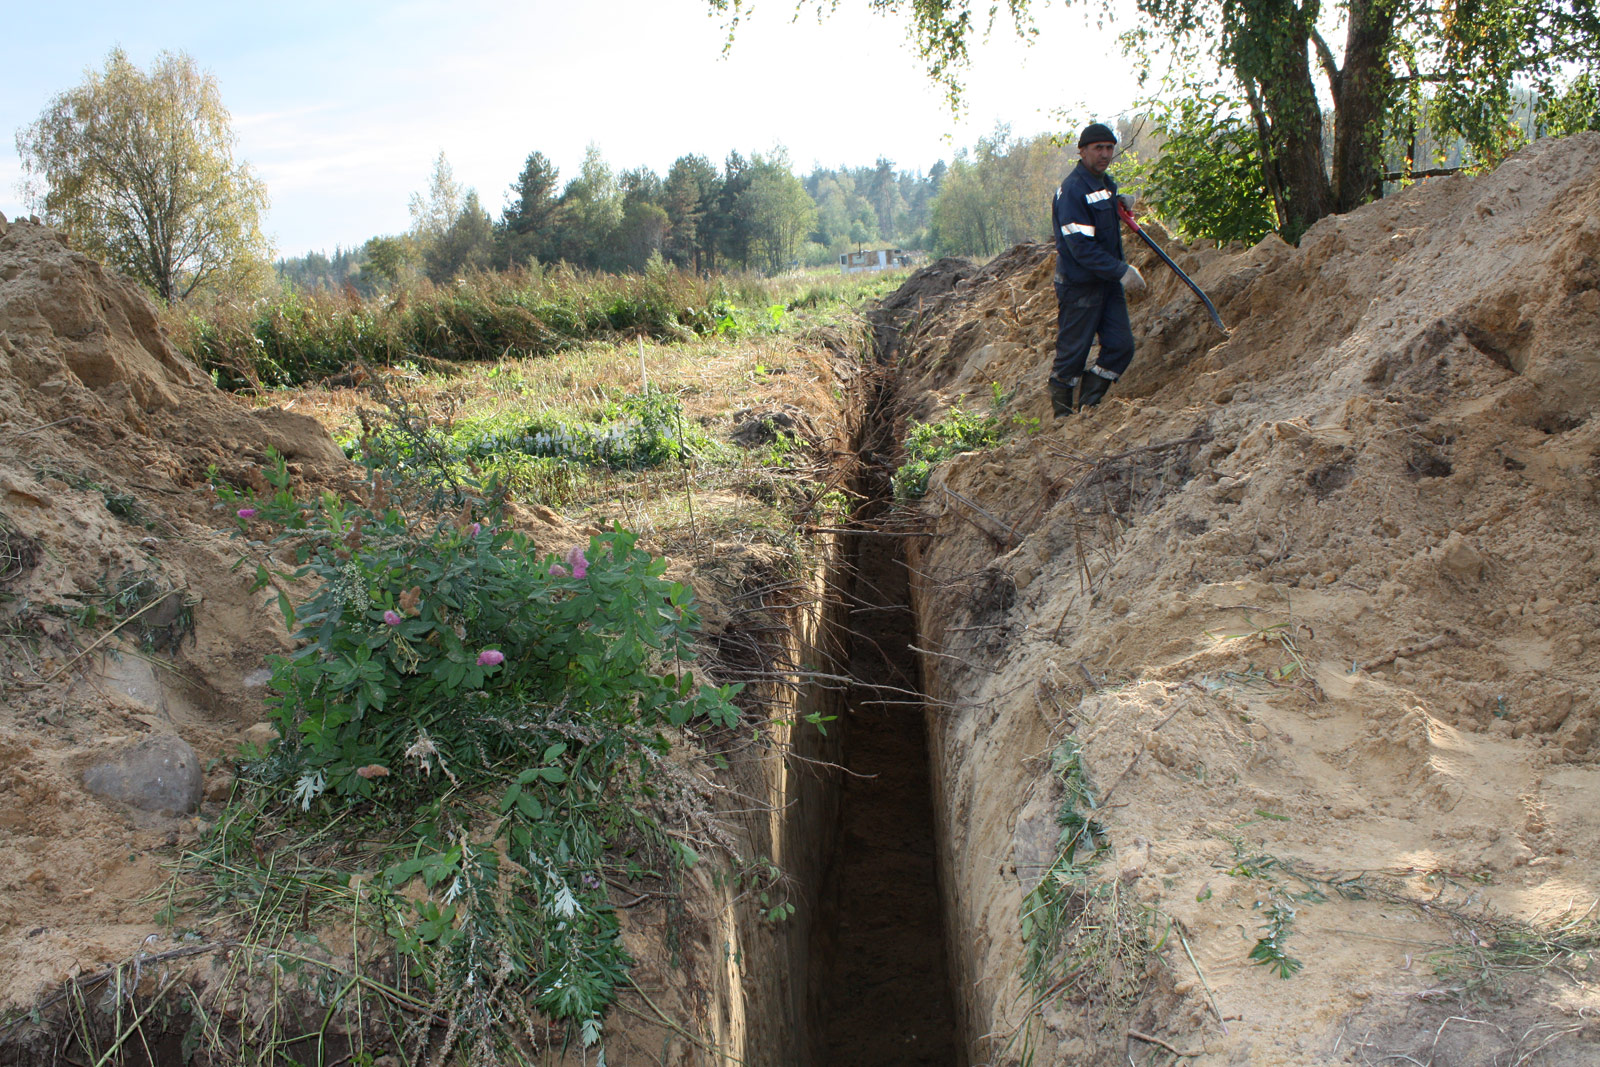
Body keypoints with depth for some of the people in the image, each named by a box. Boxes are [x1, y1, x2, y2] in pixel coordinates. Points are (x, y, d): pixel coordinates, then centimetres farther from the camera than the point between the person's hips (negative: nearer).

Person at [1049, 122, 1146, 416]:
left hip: (1109, 282, 9)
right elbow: (1082, 247, -23)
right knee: (1072, 353, 0)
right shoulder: (1072, 190, -16)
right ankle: (1063, 416, 16)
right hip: (1079, 286, -8)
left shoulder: (1107, 184, 13)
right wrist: (1121, 271, -21)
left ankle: (1087, 407, 16)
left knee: (1121, 346, 3)